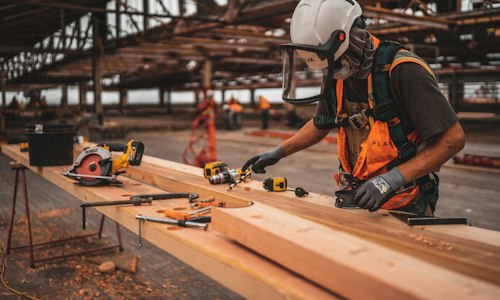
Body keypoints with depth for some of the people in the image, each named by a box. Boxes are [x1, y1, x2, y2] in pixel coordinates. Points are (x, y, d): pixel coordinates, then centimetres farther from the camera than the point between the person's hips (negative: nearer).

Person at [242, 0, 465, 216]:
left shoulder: (402, 70, -21)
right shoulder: (336, 75, 0)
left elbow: (453, 138, -20)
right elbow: (321, 124, 19)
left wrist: (393, 179, -27)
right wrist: (278, 152, 14)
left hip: (405, 207, -5)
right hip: (358, 200, 6)